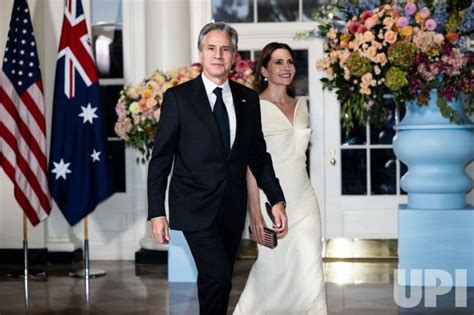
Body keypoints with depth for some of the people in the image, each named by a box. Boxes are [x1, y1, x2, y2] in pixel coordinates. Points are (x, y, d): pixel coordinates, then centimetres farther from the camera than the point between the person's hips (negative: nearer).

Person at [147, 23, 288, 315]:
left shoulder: (248, 98, 7)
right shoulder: (178, 97, -4)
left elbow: (259, 154, 13)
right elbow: (161, 159, -4)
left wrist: (277, 200, 6)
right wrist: (156, 213, -9)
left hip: (233, 207, 4)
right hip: (196, 206, -4)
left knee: (221, 281, 9)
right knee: (216, 275, -18)